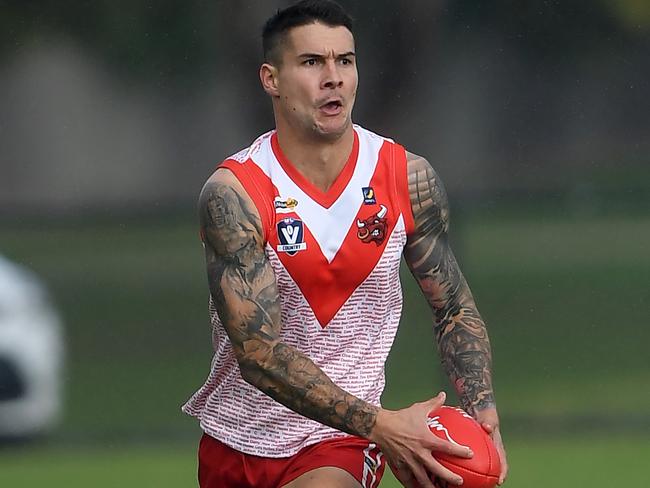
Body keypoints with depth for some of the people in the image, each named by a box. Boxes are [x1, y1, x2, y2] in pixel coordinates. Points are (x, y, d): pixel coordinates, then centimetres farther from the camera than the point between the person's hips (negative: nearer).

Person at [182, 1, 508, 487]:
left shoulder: (409, 178, -3)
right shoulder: (233, 193, -14)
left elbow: (454, 309, 10)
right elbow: (257, 352, -21)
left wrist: (483, 409, -8)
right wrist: (378, 426, -30)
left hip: (341, 446, -1)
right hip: (235, 443, 2)